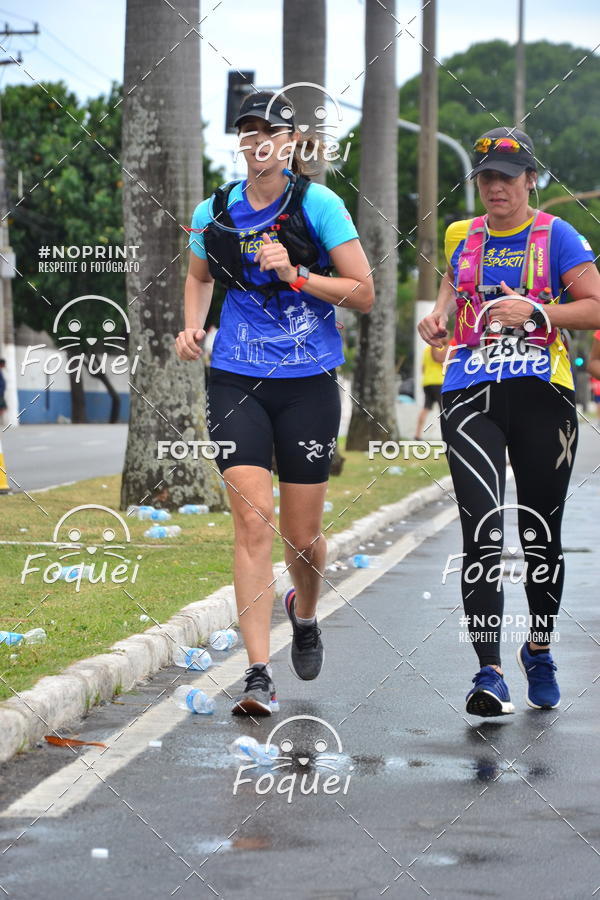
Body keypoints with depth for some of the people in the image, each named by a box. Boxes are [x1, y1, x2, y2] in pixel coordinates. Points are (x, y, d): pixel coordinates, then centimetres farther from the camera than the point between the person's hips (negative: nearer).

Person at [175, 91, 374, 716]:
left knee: (302, 534, 6)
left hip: (308, 383, -1)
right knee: (252, 522, -12)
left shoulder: (318, 205, -5)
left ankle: (304, 612, 41)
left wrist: (296, 275, -17)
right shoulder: (215, 212, 4)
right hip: (236, 381, 1)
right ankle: (259, 675, -12)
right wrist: (192, 326, 5)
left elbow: (363, 293, -5)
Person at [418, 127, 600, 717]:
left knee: (540, 536, 7)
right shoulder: (462, 237, 14)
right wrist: (436, 319, 10)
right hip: (470, 396, 2)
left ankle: (539, 650, 31)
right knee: (482, 532, -14)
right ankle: (489, 674, -17)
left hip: (541, 398, -2)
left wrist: (535, 313, -14)